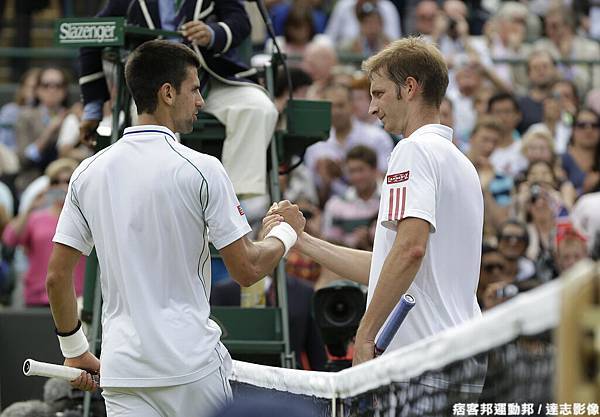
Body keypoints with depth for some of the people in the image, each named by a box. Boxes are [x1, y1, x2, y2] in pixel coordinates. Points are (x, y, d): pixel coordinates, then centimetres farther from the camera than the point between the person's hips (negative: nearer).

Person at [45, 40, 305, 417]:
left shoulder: (89, 173, 5)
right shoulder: (201, 170, -8)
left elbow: (57, 276, 7)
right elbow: (247, 269, -5)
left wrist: (75, 351, 19)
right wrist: (287, 231, 14)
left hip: (122, 371, 4)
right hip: (193, 364, -4)